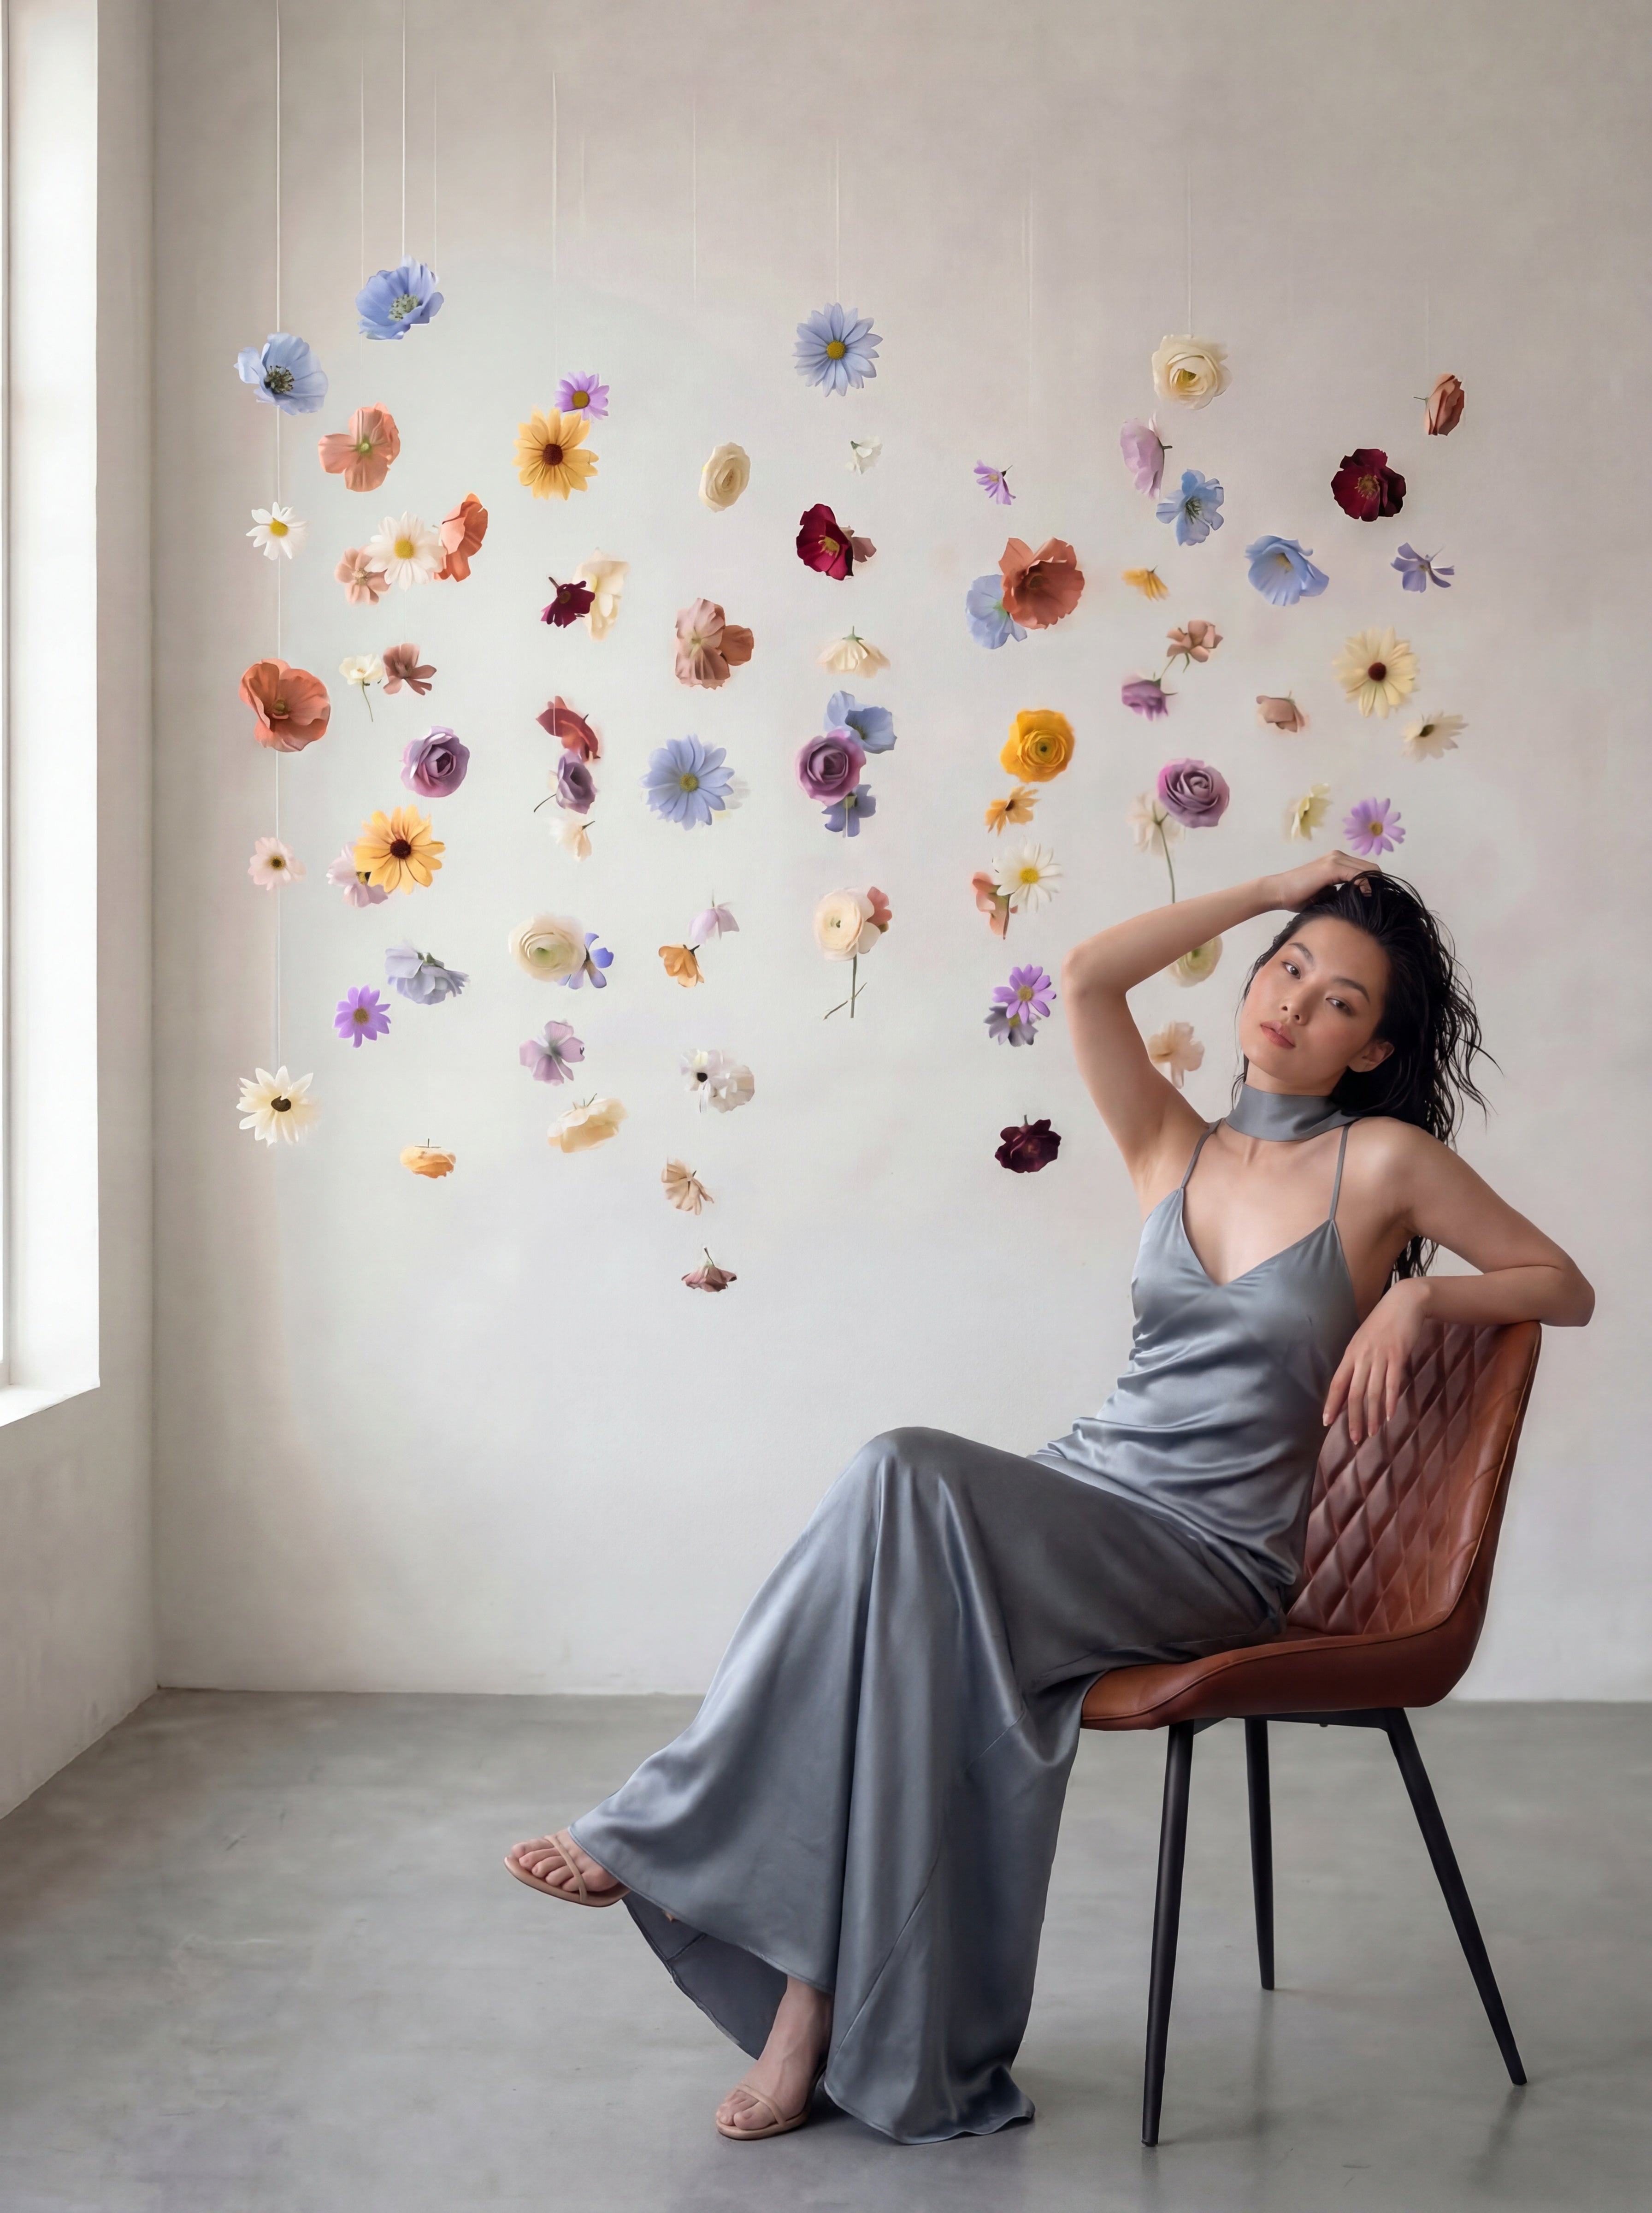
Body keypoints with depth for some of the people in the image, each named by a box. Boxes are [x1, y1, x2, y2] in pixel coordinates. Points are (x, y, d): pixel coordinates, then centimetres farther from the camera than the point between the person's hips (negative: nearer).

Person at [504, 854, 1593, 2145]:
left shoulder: (1383, 1161, 3)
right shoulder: (1174, 1150, 13)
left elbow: (1565, 1284, 9)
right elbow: (1089, 975, 0)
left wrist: (1417, 1298, -9)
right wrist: (1272, 895, 7)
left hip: (1213, 1557, -4)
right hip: (1086, 1495, 4)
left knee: (910, 1480, -30)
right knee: (927, 1608, -32)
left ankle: (669, 1832, -23)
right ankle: (819, 2002, -26)